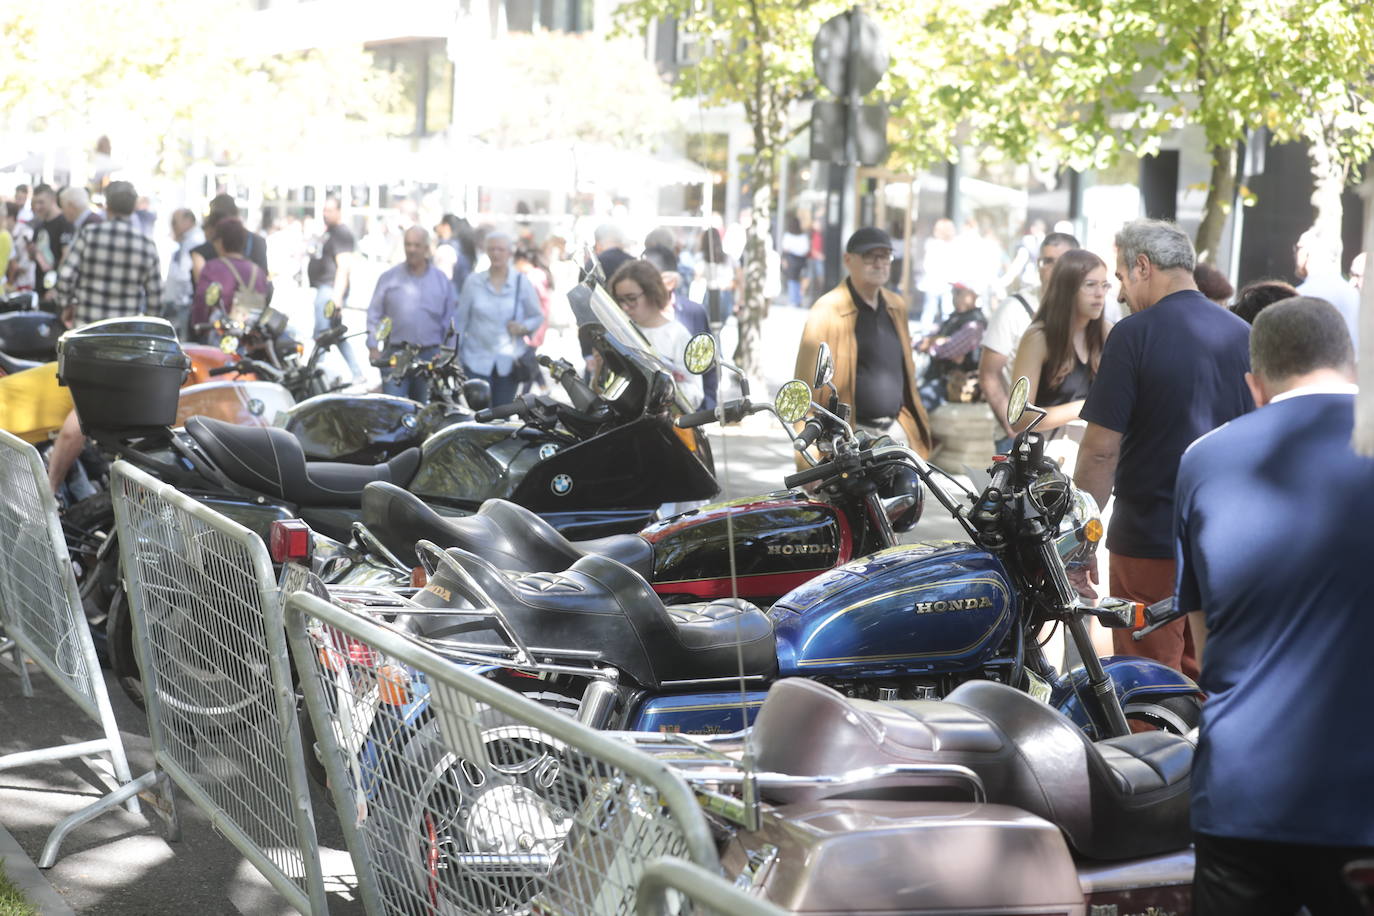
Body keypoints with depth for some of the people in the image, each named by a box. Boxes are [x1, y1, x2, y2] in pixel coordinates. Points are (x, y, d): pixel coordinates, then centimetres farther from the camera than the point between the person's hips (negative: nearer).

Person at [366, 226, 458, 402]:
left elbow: (450, 318, 10)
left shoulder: (442, 280, 8)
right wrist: (373, 346, -3)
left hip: (430, 356, 2)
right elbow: (374, 314, 5)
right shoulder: (389, 278, 4)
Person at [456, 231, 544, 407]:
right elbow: (461, 319, 9)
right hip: (477, 359, 0)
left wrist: (523, 327, -14)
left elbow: (537, 316, 7)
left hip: (509, 361, 0)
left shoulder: (522, 282, 3)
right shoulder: (473, 282, 5)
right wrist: (455, 355, 7)